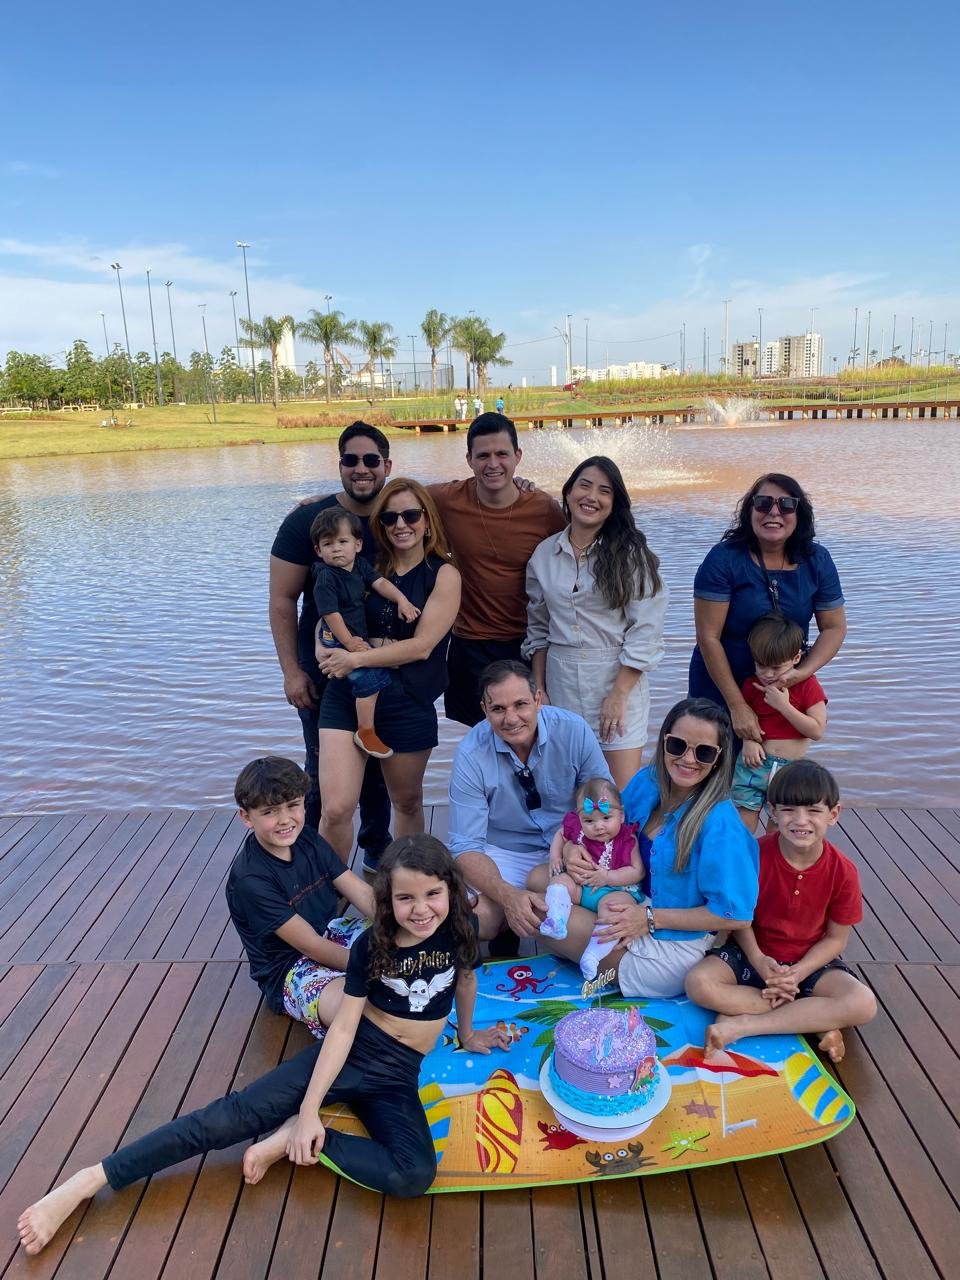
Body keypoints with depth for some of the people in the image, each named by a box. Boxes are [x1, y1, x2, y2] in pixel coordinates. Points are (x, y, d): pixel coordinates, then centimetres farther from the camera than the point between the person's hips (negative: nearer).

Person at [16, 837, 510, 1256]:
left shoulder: (460, 928, -10)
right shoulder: (372, 944, -14)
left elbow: (465, 978, 11)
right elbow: (343, 1026, -12)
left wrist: (466, 1035, 22)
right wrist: (309, 1108, -16)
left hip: (398, 1076, 2)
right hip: (352, 1050, -1)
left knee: (415, 1175, -27)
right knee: (237, 1114, -14)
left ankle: (294, 1140, -11)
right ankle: (90, 1179, -6)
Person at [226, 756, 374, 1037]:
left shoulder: (307, 839, -2)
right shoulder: (250, 880, -24)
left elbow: (362, 893, -4)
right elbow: (312, 946, -22)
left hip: (331, 934, 8)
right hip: (288, 969, -7)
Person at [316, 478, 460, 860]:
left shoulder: (443, 575, -2)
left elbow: (422, 646, -11)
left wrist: (357, 659, -15)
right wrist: (328, 652, -4)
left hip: (408, 703, -1)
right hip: (347, 696, 1)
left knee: (407, 802, 18)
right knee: (336, 808, -10)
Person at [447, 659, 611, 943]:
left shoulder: (574, 730, -15)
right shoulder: (470, 755, -18)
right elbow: (465, 846, -15)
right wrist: (508, 895, -33)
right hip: (504, 855, -1)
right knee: (477, 919, -29)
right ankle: (510, 924, 7)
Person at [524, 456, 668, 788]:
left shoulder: (631, 555, -5)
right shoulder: (544, 554, 6)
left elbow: (645, 633, -9)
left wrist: (619, 694, -14)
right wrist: (539, 690, 8)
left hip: (617, 678, -3)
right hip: (560, 682, 3)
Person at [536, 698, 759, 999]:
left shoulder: (718, 822, -24)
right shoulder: (647, 782, -4)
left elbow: (735, 915, -21)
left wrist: (650, 918, -19)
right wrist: (572, 849, -8)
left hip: (670, 950, -7)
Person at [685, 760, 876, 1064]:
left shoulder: (842, 871, -14)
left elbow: (836, 938, -6)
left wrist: (797, 973, -19)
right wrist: (758, 961, -22)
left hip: (810, 961, 1)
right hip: (754, 953, 0)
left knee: (863, 1005, -27)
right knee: (699, 983, -28)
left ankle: (740, 1024, -24)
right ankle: (818, 1023, -20)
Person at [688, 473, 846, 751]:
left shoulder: (817, 560, -4)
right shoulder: (724, 559, -17)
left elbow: (834, 627, 1)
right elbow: (708, 637, -19)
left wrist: (803, 672, -18)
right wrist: (737, 706, -19)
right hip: (720, 688, -3)